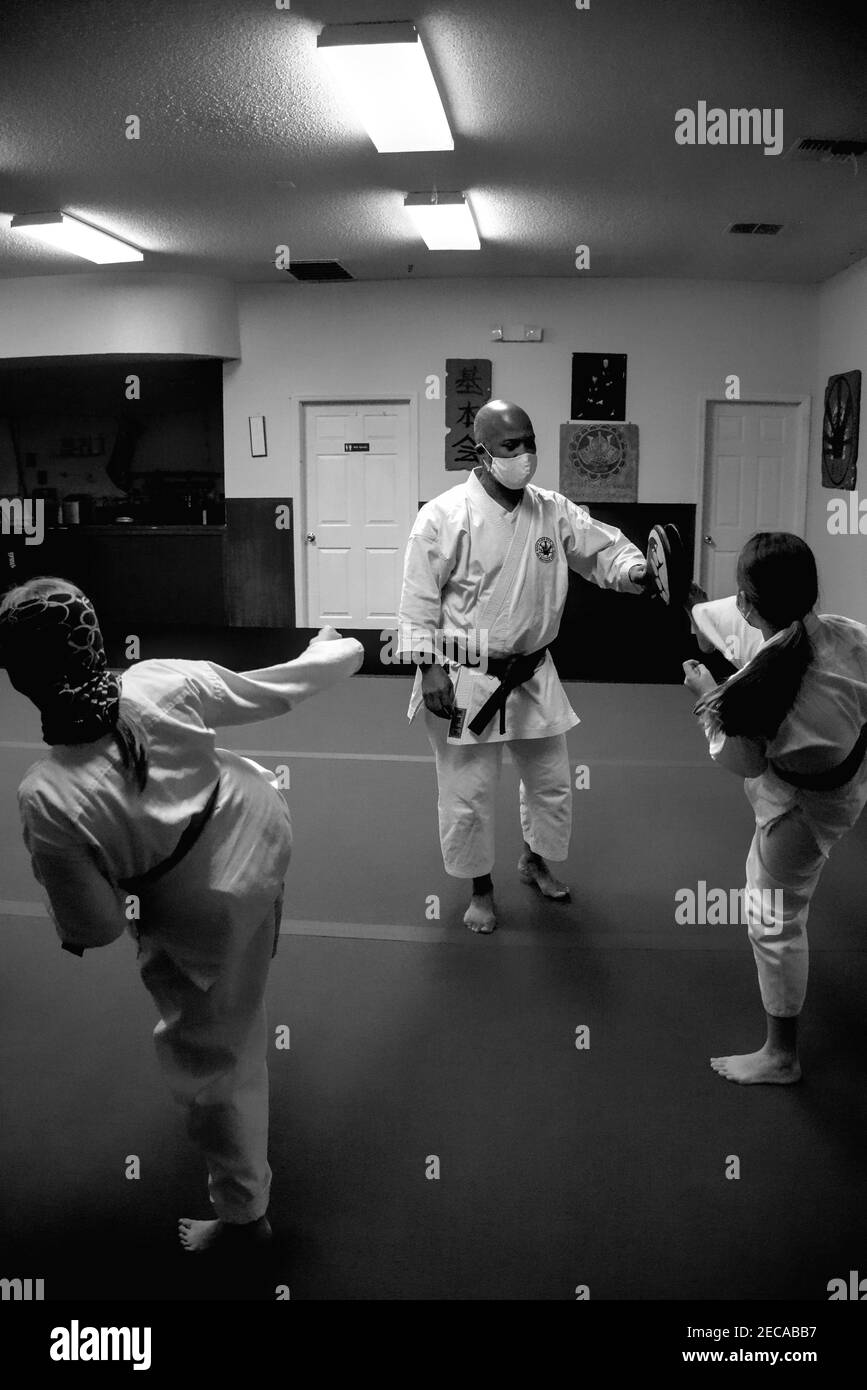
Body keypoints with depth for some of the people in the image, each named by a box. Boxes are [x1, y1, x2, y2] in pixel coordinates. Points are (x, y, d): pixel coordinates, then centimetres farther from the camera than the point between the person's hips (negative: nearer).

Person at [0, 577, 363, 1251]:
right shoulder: (165, 682, -24)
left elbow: (95, 927, -21)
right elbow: (273, 691, -7)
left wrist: (78, 925, 4)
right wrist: (334, 653, 13)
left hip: (210, 915, -5)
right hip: (260, 825, 5)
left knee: (214, 1058, 17)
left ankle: (243, 1213, 39)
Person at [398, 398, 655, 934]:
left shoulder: (554, 511, -1)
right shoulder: (445, 516, -15)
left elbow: (604, 548, 2)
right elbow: (420, 599, -12)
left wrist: (635, 570, -21)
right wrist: (430, 668, -16)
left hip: (532, 674, 5)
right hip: (464, 679, -4)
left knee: (552, 781, 18)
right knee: (468, 793, 6)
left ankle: (537, 860, 46)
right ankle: (481, 888, 30)